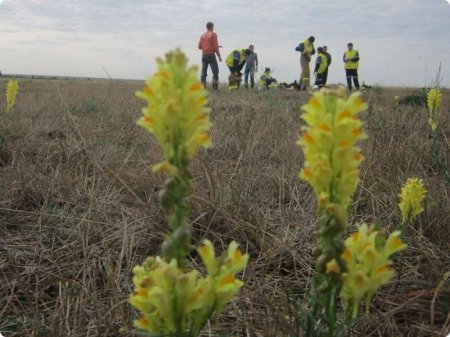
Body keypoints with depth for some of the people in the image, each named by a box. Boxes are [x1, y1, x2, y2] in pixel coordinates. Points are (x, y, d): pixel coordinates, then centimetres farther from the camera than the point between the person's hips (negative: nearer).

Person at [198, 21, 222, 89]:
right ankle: (215, 84, -10)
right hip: (211, 55, -5)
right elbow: (216, 47, -9)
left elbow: (199, 46, 12)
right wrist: (219, 56, -6)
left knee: (204, 71, 6)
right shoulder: (213, 34, -3)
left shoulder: (202, 35, 12)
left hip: (204, 55, 5)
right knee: (215, 70, -2)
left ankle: (203, 84, 1)